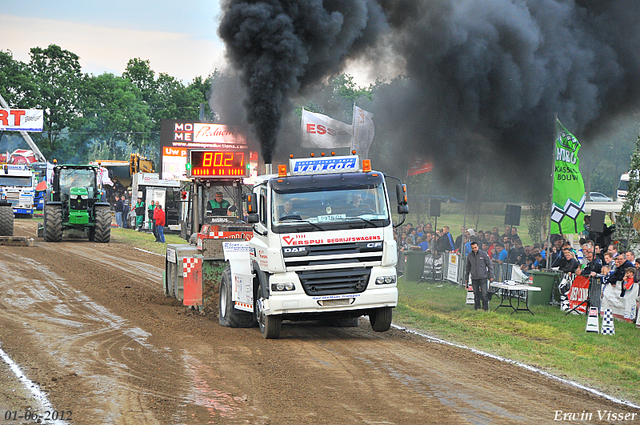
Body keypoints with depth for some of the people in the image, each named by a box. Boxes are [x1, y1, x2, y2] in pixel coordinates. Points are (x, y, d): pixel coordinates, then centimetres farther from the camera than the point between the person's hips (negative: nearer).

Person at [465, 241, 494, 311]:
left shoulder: (484, 254, -2)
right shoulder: (469, 256, 8)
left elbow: (490, 265, 2)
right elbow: (467, 267, 19)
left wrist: (491, 276, -2)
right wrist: (466, 277, 19)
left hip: (483, 278, -3)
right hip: (474, 279, 3)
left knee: (484, 294, -8)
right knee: (476, 294, 7)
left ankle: (485, 308, -1)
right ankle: (477, 307, 16)